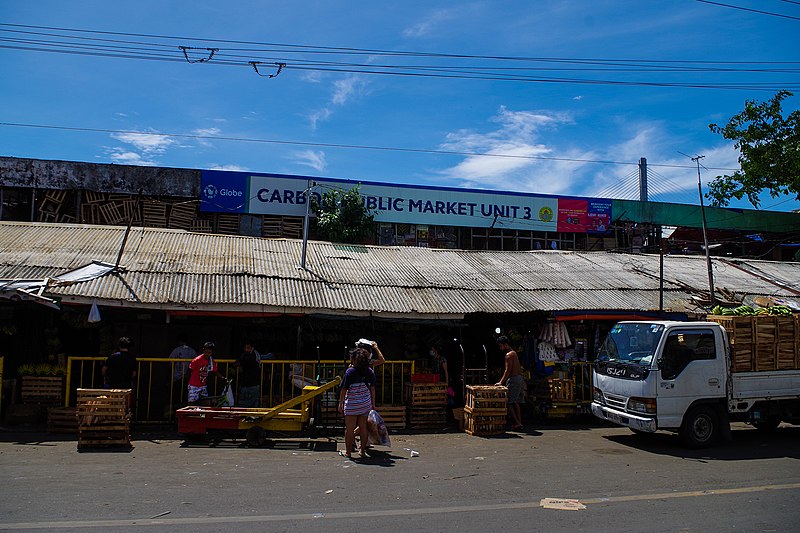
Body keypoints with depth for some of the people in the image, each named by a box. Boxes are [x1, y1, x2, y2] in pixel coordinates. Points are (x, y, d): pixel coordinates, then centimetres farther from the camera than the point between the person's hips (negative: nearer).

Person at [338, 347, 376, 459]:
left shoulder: (350, 372, -12)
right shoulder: (370, 371, 2)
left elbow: (344, 389, -9)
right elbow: (372, 388, 6)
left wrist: (341, 403, -1)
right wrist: (373, 404, 14)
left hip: (352, 405, -5)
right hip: (366, 404, 5)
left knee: (350, 428, 5)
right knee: (363, 427, 11)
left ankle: (348, 452, 13)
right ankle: (363, 451, 16)